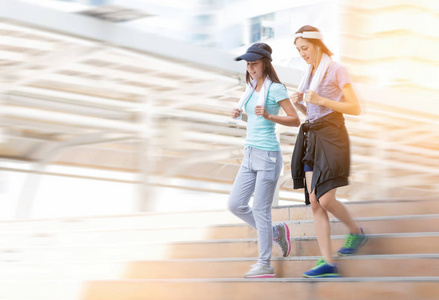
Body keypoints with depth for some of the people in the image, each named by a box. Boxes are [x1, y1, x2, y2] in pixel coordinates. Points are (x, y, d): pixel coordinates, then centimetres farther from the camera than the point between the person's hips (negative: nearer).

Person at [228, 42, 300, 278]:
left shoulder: (275, 89, -9)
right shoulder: (252, 88, 13)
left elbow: (295, 120, -13)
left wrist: (268, 116, -25)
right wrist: (240, 115, 7)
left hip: (268, 155, -8)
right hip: (250, 155, 8)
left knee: (261, 210, -5)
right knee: (235, 205, 7)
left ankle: (265, 265, 4)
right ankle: (276, 232, 23)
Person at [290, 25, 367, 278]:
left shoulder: (336, 70, -5)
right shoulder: (310, 74, 17)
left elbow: (356, 108, -10)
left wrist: (321, 100, -17)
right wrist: (298, 103, 2)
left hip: (331, 137, -8)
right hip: (312, 138, 8)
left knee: (325, 200, -15)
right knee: (314, 202, -2)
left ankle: (357, 232, 15)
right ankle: (328, 263, -3)